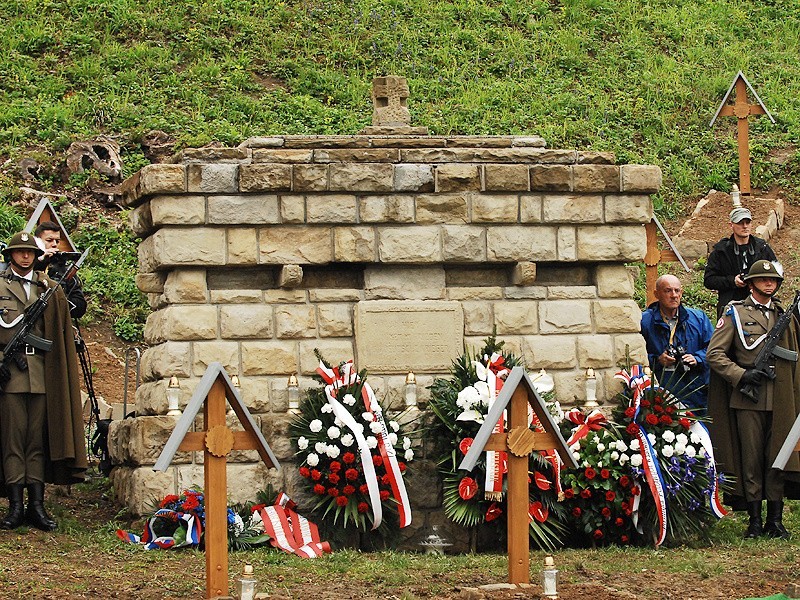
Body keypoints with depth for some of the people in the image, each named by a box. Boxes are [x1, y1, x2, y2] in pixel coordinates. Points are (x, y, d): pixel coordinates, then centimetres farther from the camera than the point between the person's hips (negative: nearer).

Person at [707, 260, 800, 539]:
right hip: (748, 400, -3)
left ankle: (775, 520, 9)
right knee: (751, 459, -1)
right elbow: (714, 353, -3)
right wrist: (741, 374, -13)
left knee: (777, 458, 3)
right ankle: (755, 521, 5)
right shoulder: (736, 314, 3)